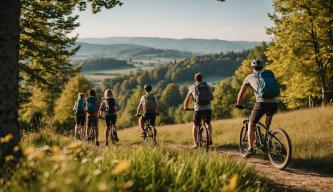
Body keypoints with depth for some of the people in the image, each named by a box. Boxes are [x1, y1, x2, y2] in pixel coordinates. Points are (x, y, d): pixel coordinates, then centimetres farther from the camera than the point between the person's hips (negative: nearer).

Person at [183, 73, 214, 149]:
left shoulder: (192, 87, 9)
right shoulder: (207, 86, 14)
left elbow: (187, 99, 16)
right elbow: (212, 97, 24)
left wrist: (185, 107, 33)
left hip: (198, 109, -2)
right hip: (208, 108, 2)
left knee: (195, 125, 12)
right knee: (208, 123, 27)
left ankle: (195, 143, 1)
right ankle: (210, 139, 19)